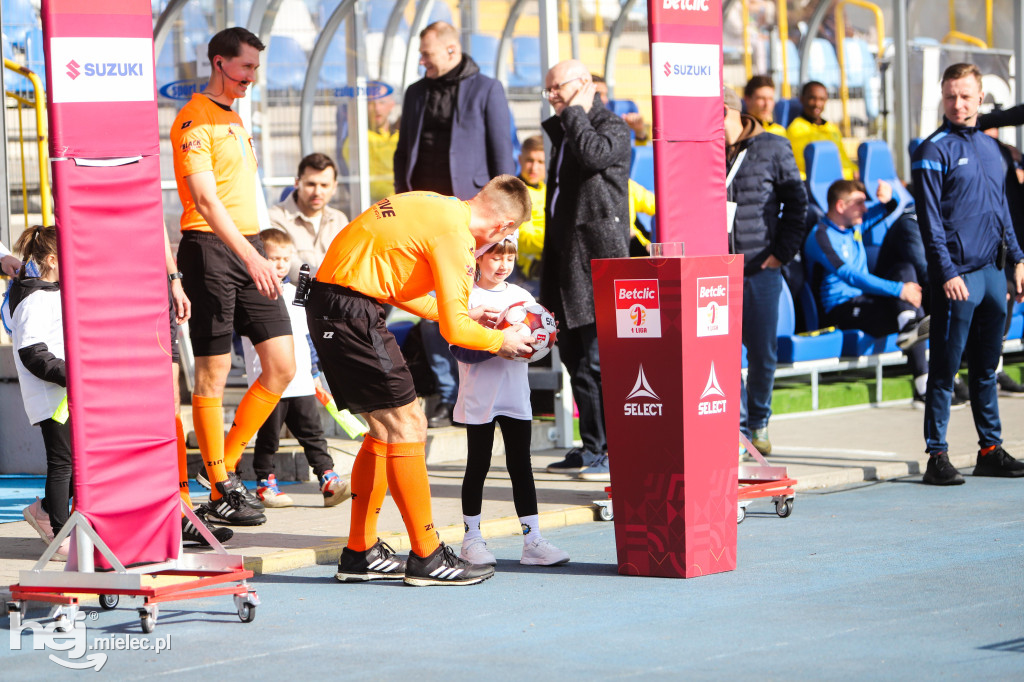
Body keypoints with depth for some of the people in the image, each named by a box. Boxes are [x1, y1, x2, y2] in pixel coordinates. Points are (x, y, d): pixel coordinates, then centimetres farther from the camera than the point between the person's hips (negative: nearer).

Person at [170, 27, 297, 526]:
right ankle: (220, 492, 2)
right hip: (209, 247, -9)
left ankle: (226, 463, 14)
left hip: (249, 248, 9)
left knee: (281, 364, 2)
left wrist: (256, 254, 19)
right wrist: (248, 255, -29)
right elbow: (204, 199, -20)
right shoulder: (195, 120, -9)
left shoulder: (235, 119, 20)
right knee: (213, 373, -3)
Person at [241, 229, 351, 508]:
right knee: (268, 436, 2)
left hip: (301, 382, 5)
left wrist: (315, 373, 23)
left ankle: (328, 479, 1)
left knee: (313, 432, 3)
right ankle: (265, 483, 11)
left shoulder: (295, 293, 17)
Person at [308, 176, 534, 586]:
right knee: (406, 426, -5)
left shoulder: (437, 209, 15)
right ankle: (427, 558, -2)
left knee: (387, 427, 15)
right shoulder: (455, 235, -13)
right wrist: (500, 341, 5)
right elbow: (455, 330, -14)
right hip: (352, 310, -10)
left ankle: (360, 553, 18)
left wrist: (464, 315, 28)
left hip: (326, 302, 10)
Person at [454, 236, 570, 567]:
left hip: (516, 394, 4)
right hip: (479, 396, -4)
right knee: (478, 466, 4)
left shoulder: (520, 295, 10)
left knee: (521, 466, 4)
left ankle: (533, 540, 4)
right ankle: (472, 538, 15)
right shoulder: (466, 297, -4)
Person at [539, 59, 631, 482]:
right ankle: (592, 449, 16)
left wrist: (575, 112, -11)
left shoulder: (612, 129, -4)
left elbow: (594, 154, -27)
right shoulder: (563, 132, 22)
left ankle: (617, 452, -11)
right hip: (567, 258, 9)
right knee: (575, 358, 10)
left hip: (598, 258, -9)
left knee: (598, 359, -13)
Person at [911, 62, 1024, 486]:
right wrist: (946, 271, -18)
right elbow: (930, 218, -11)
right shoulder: (934, 150, -6)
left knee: (987, 367, 12)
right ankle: (937, 455, -3)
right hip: (957, 274, -7)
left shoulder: (989, 147, 15)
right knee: (945, 367, -5)